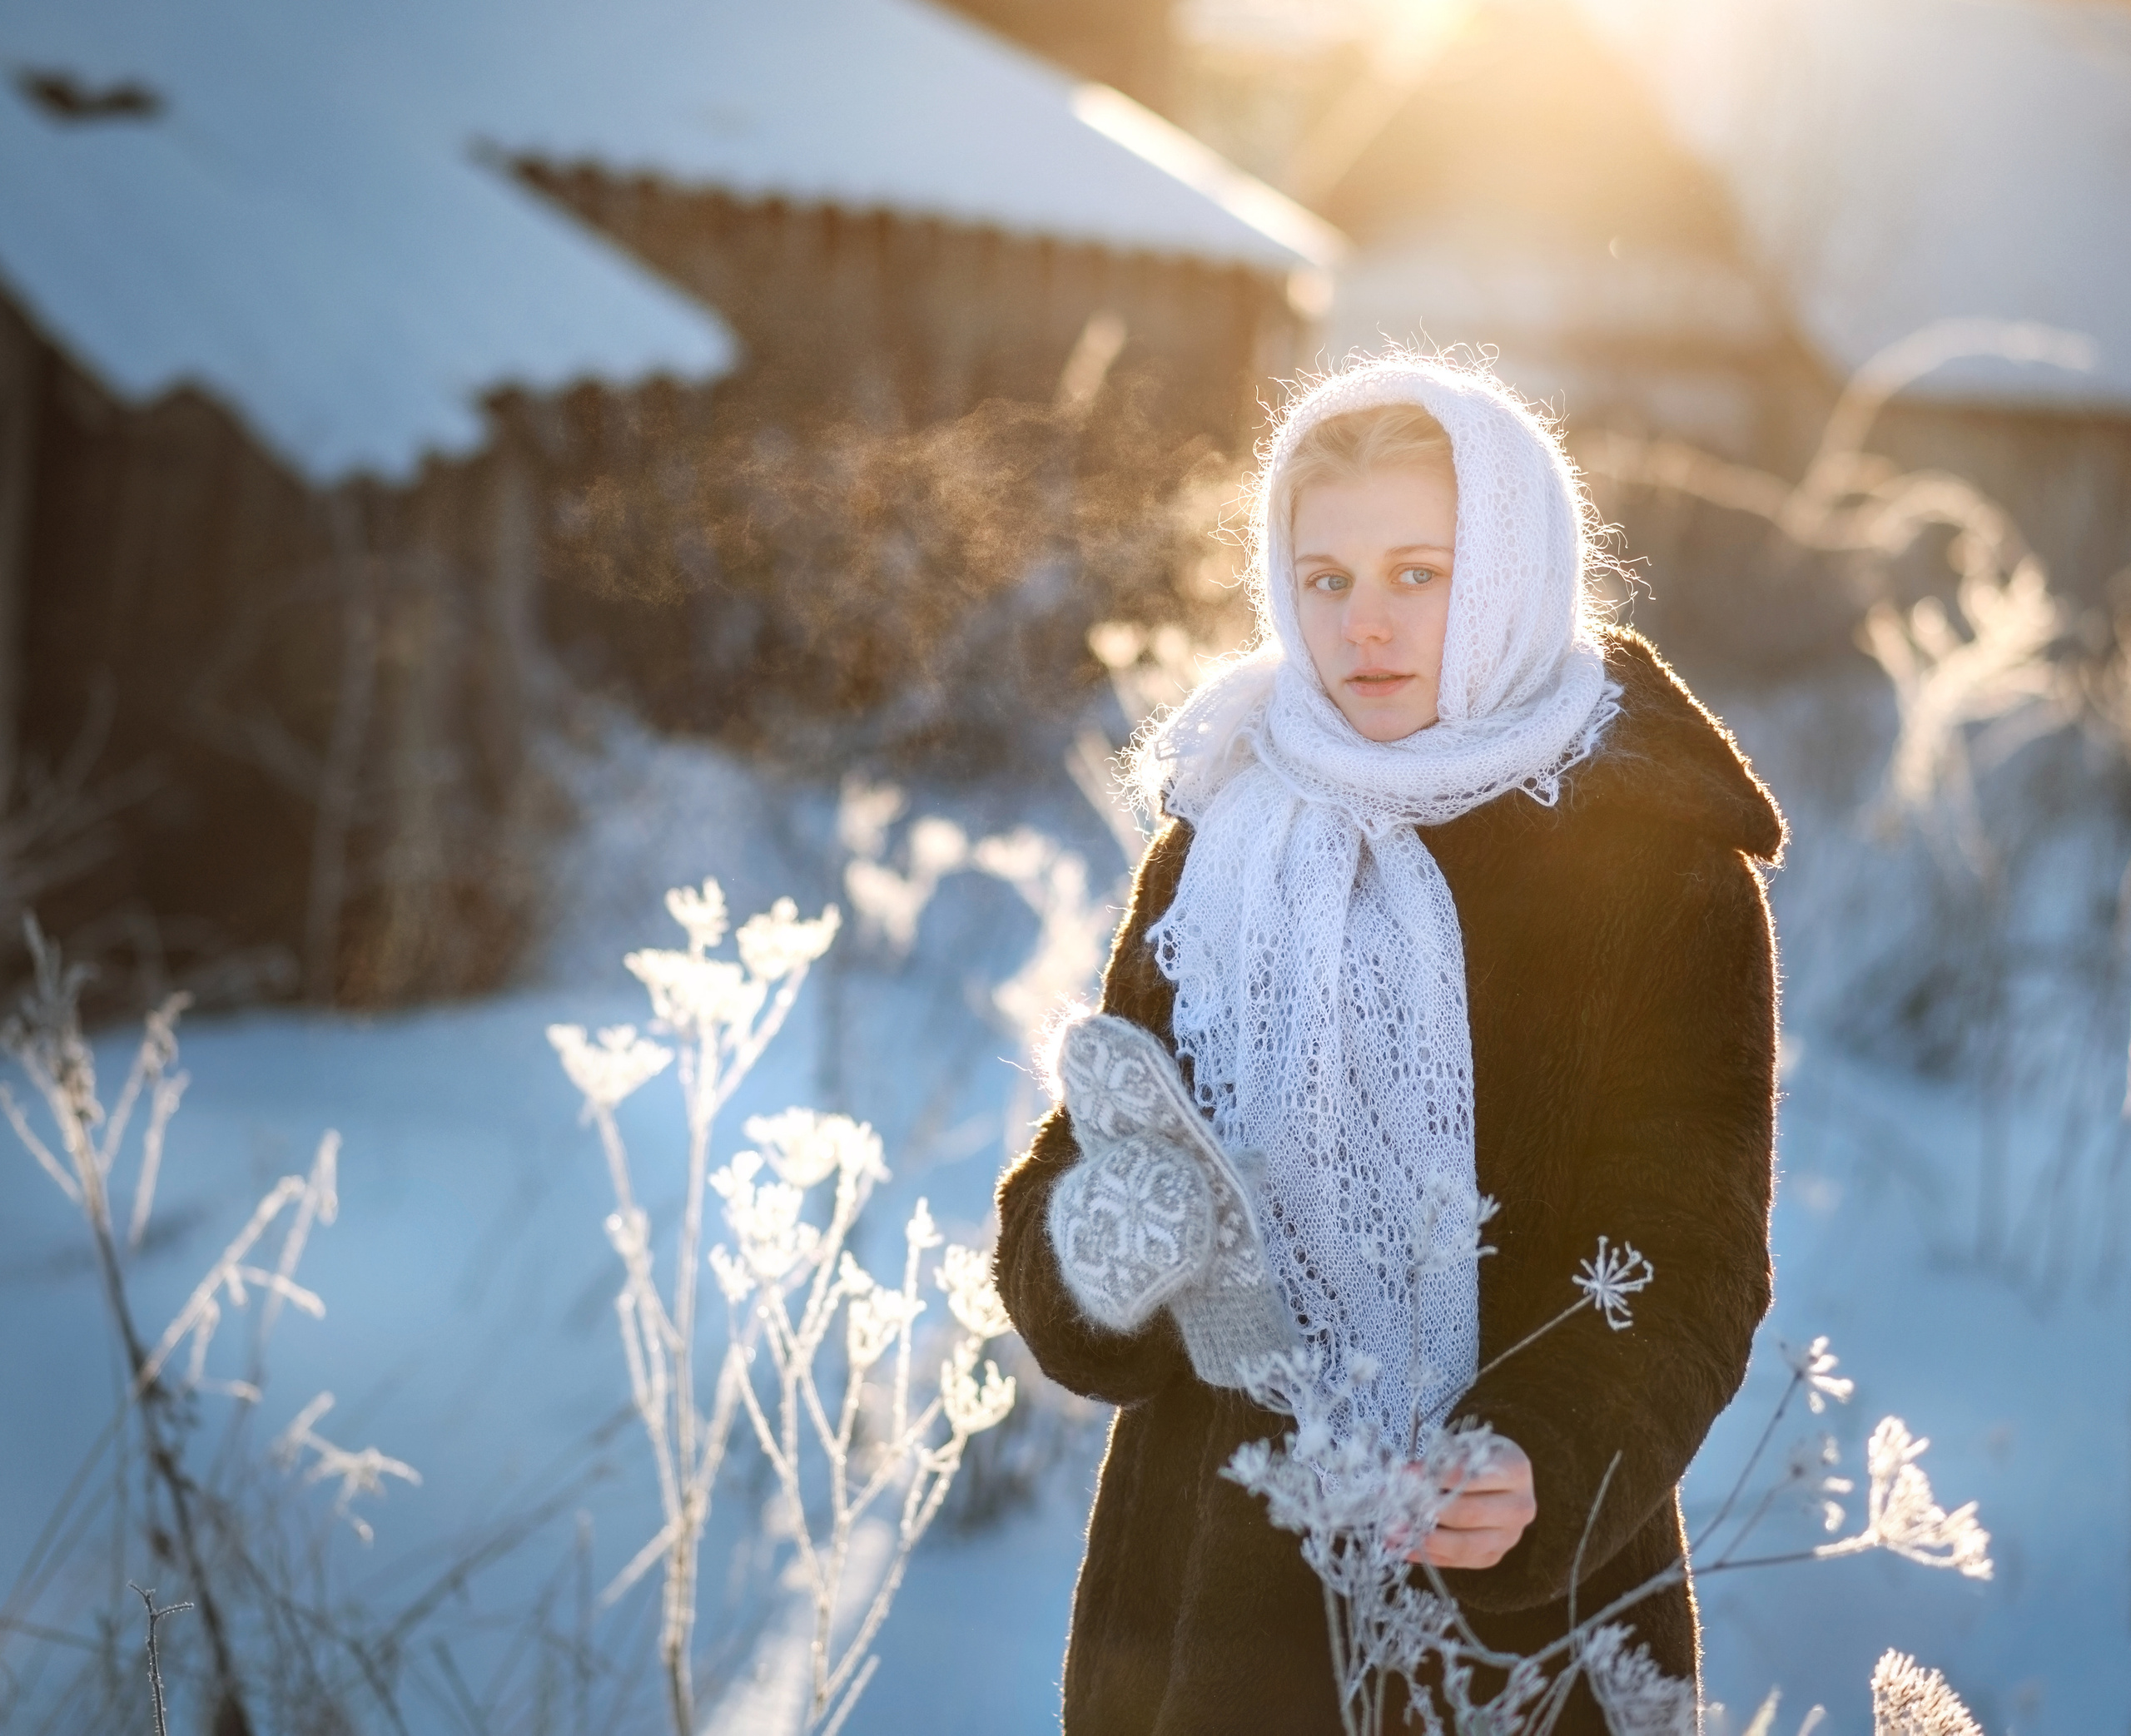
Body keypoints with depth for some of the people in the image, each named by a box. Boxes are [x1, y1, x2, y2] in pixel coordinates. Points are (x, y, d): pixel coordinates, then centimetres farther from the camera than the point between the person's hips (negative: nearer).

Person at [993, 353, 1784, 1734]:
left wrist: (1542, 1474, -29)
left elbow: (1687, 1262, -11)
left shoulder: (1665, 873, -4)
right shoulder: (1215, 850, 6)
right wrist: (1100, 1246, -21)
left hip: (1524, 1611, -3)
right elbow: (1070, 1184, 3)